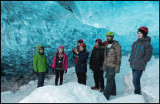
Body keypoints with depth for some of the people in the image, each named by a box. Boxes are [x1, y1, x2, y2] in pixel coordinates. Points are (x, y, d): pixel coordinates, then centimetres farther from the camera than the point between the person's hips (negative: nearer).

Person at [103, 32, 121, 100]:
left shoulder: (116, 45, -10)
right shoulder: (106, 46, 14)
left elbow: (119, 56, -13)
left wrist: (118, 66, -17)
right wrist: (104, 65, 18)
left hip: (113, 66, -7)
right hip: (107, 65, 7)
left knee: (109, 80, -9)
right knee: (111, 79, 16)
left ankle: (106, 95, -8)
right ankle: (113, 92, 28)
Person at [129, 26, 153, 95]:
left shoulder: (147, 44, -8)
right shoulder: (136, 43, 11)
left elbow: (148, 56, -10)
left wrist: (142, 62, -14)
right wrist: (130, 59, 10)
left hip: (139, 67, -6)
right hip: (133, 66, 6)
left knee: (135, 81, -9)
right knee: (136, 80, 16)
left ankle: (138, 93, 10)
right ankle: (137, 92, 31)